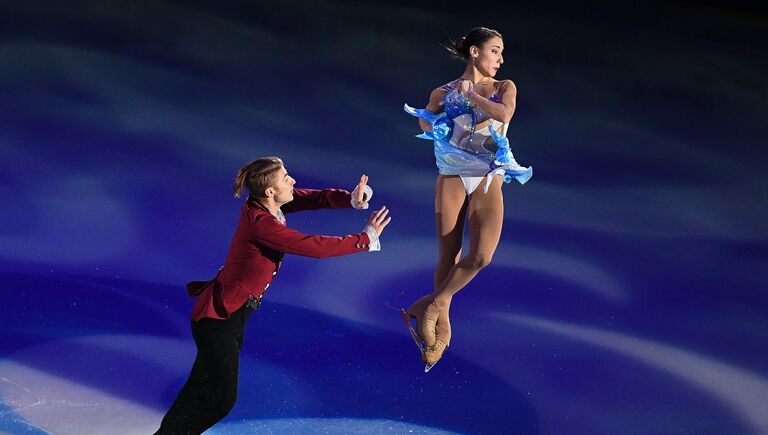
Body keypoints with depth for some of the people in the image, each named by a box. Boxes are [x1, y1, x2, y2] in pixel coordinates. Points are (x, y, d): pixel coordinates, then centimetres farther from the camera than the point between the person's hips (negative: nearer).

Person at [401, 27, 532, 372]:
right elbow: (426, 123, 5)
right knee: (448, 256, 1)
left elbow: (504, 114, -12)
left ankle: (431, 306, 2)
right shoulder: (443, 93, 8)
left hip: (488, 180, 1)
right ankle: (442, 327, 15)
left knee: (481, 255, -17)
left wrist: (469, 94, -5)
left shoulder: (504, 88, 8)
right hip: (452, 177, 0)